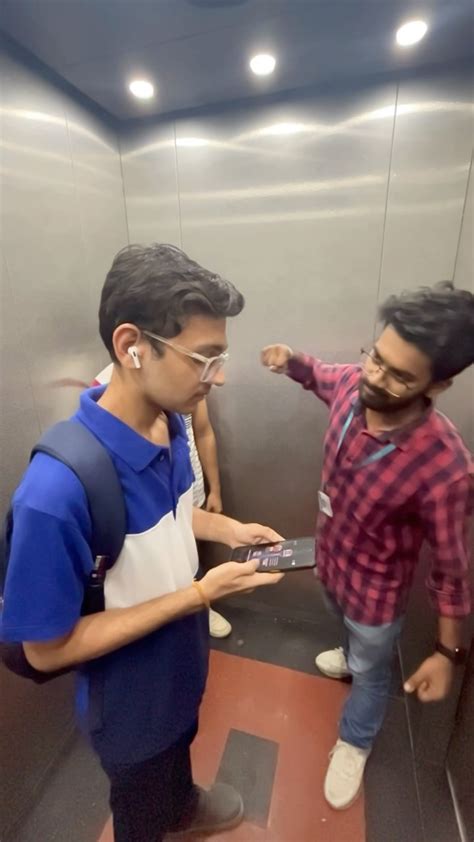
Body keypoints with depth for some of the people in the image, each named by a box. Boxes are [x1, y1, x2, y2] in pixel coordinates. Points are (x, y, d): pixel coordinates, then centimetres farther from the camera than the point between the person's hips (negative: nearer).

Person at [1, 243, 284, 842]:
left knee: (180, 741, 38)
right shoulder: (56, 492, -40)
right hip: (130, 697, -6)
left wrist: (228, 530, -12)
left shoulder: (171, 423, -16)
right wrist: (199, 594, -30)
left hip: (182, 657, 7)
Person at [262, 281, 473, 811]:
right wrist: (293, 364, -15)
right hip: (329, 557, 5)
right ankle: (353, 656, 73)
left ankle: (353, 744, 58)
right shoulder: (353, 384, -22)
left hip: (376, 587, -5)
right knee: (350, 632, 38)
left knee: (370, 671, 27)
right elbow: (323, 378, 5)